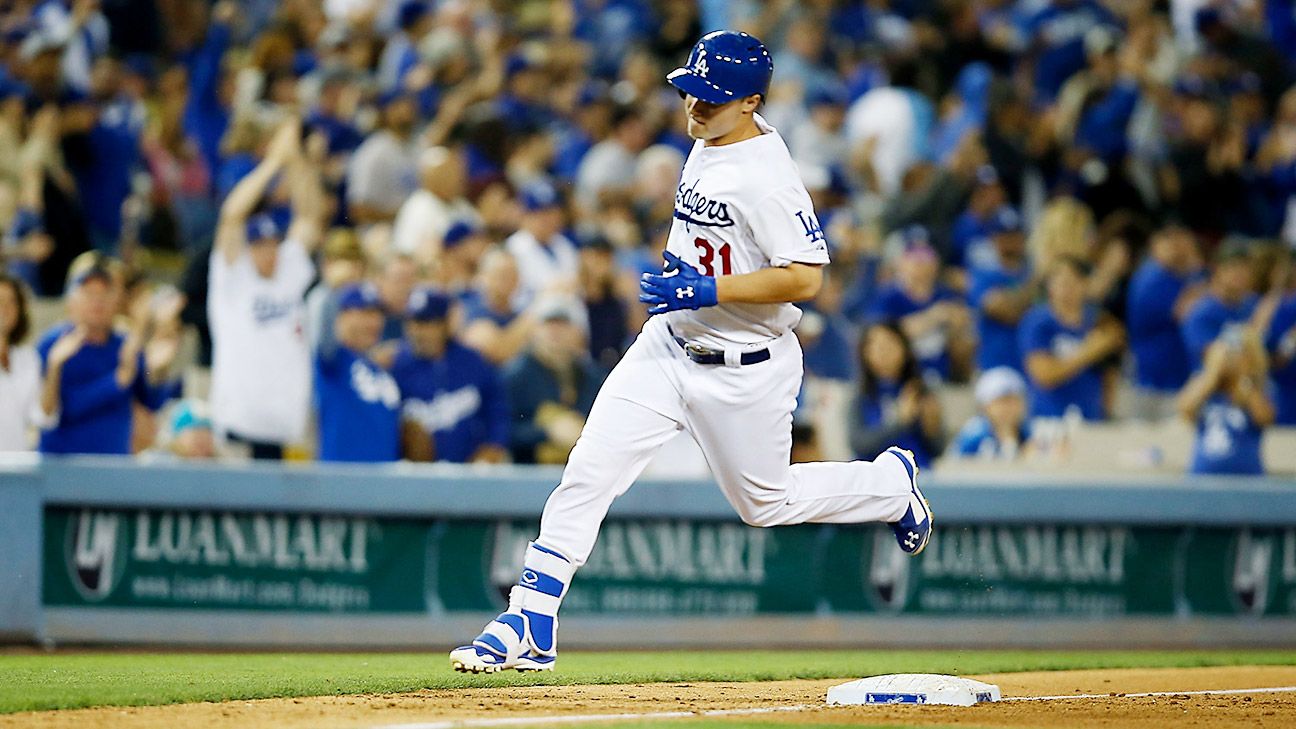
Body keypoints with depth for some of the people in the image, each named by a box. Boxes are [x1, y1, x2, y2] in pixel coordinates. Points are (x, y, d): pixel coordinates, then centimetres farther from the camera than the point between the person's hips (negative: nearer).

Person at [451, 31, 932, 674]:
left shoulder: (767, 175, -24)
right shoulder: (706, 144, 4)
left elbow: (804, 278, -29)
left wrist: (706, 290, -30)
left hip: (743, 372, -7)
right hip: (669, 346, 7)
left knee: (765, 503, 12)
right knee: (588, 473, -6)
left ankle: (891, 483, 39)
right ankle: (528, 629, -6)